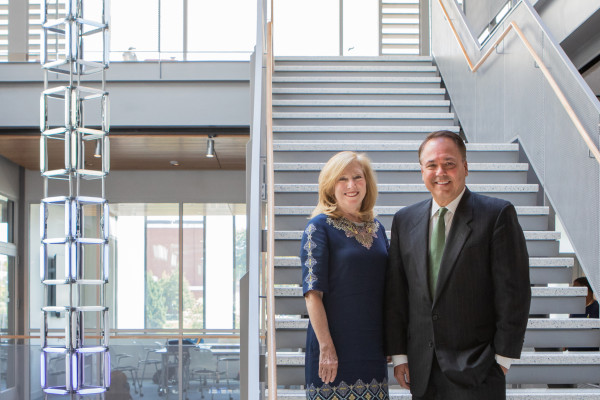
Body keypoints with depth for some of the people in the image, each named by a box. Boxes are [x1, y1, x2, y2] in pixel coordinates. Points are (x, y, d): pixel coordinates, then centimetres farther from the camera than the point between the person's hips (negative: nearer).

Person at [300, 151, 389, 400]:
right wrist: (326, 347, -18)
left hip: (373, 347, 5)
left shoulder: (376, 228, 12)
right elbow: (313, 293, -11)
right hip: (335, 343, -5)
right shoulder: (320, 226, -5)